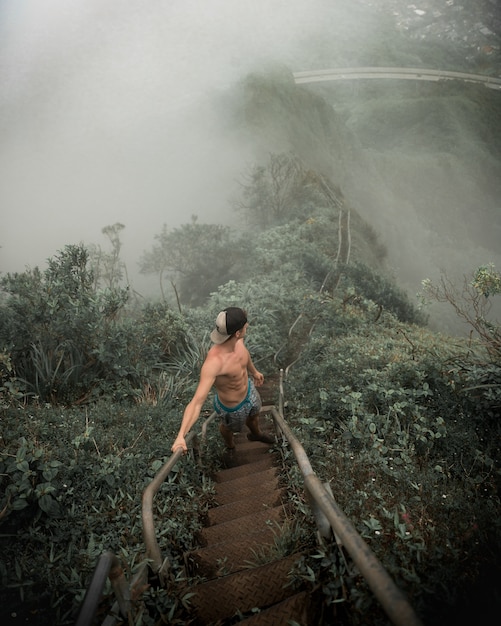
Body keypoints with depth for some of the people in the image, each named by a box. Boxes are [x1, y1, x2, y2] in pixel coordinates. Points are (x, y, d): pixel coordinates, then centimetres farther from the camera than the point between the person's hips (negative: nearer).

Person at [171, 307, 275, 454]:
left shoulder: (237, 339, -23)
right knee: (229, 426, 29)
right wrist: (181, 436, -63)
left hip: (249, 388, 6)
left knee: (254, 415, 35)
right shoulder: (213, 362, -46)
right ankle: (229, 445, 68)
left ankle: (256, 434, 72)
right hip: (232, 407, -6)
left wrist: (254, 372, 22)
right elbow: (197, 402, -50)